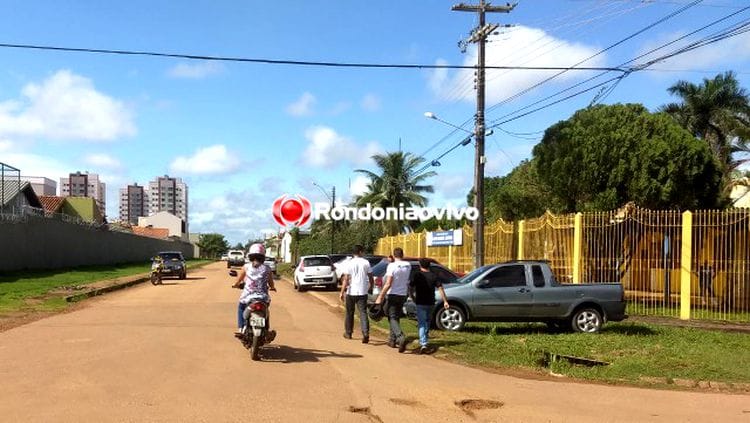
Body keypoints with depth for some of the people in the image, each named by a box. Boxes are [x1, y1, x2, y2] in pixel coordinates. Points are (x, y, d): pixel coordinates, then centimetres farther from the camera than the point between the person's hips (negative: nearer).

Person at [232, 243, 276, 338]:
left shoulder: (246, 267, -3)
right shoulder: (266, 269, 0)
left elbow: (238, 280, 4)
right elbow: (271, 285, 6)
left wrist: (236, 285, 26)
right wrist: (272, 287, 29)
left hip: (248, 297, -1)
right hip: (263, 297, 1)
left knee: (241, 307, 29)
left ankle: (240, 328, 15)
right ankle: (268, 329, 21)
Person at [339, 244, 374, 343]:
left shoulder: (349, 263, -6)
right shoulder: (366, 263, 0)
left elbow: (346, 279, -11)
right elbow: (370, 277, 5)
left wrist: (342, 292, -8)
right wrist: (370, 287, 23)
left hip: (351, 292, -1)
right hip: (362, 292, 1)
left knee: (349, 313, 14)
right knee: (363, 313, -1)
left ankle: (348, 333, 25)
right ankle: (366, 333, -17)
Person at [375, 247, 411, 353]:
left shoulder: (392, 266, -15)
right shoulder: (408, 266, 3)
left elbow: (388, 284, -19)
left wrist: (380, 297, -15)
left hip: (393, 294, -6)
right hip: (403, 295, 6)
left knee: (393, 318, -3)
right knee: (396, 317, 18)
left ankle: (401, 337, -24)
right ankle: (392, 340, 24)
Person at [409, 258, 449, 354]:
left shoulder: (417, 275, -5)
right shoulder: (434, 276, 2)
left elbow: (410, 288, -5)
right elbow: (440, 289, -4)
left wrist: (413, 298, 11)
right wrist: (445, 301, -3)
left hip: (420, 303, -3)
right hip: (431, 303, 4)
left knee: (421, 324, -6)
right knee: (427, 322, 21)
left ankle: (423, 344, -20)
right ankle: (424, 341, 33)